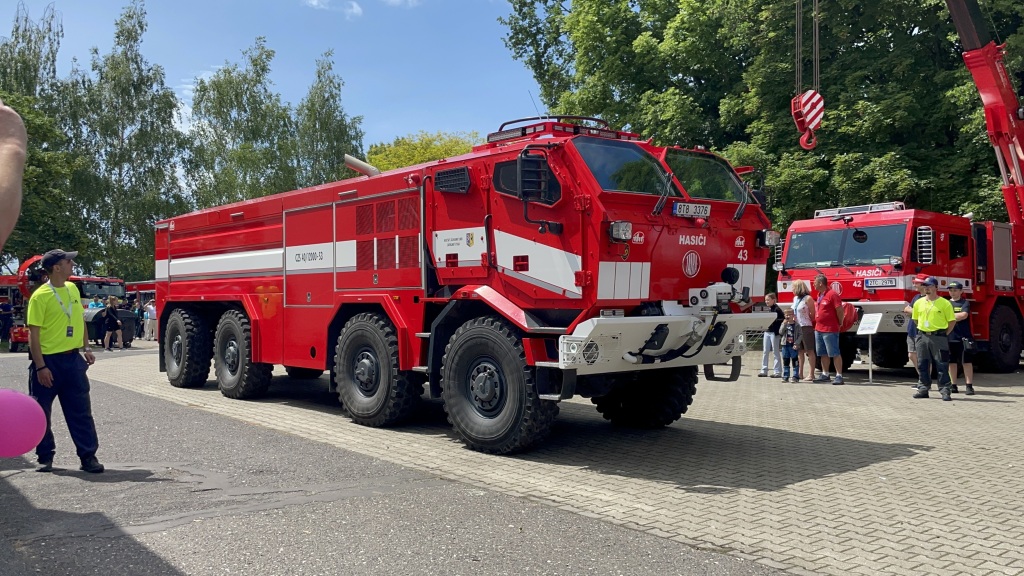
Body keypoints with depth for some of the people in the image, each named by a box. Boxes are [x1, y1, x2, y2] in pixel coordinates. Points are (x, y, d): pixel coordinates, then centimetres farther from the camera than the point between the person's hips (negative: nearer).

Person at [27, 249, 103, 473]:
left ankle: (88, 456, 9)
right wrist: (40, 366, -16)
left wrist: (86, 347, 10)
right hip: (49, 361, -5)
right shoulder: (40, 296, -11)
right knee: (41, 412, 7)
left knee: (81, 411, 5)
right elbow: (33, 334, -13)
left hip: (73, 359, 5)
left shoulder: (73, 289, 8)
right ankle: (45, 457, 20)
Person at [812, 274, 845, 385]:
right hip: (818, 329, 9)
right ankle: (825, 374, 21)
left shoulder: (832, 294, -13)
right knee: (823, 354, 14)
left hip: (830, 330, -9)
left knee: (834, 353, -6)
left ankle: (839, 376, -4)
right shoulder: (819, 295, 14)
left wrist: (840, 323, -3)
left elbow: (840, 310, -13)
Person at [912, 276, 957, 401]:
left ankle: (944, 390, 0)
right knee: (922, 365, 8)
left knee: (942, 365, -3)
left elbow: (952, 321, 1)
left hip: (938, 338, -4)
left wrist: (944, 334, -1)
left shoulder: (945, 303, -3)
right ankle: (923, 389, 16)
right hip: (922, 337, 4)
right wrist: (922, 331, 13)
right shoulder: (919, 303, 9)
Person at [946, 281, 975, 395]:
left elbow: (964, 315, -14)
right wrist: (957, 316, -3)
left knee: (967, 361, -2)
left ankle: (969, 386, -1)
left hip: (963, 337, -4)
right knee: (951, 362, 9)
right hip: (949, 337, 4)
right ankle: (953, 385, 16)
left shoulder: (965, 303, 2)